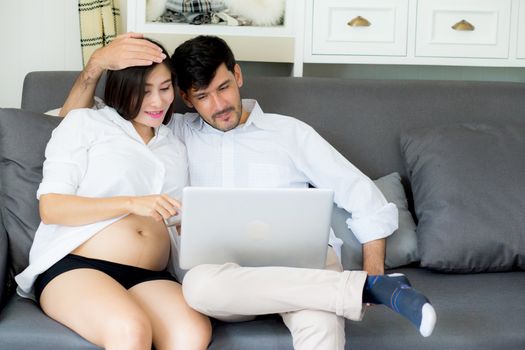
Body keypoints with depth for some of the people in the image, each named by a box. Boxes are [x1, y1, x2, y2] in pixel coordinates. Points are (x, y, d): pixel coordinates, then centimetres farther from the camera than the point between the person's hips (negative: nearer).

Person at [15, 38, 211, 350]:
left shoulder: (175, 148, 25)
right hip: (73, 266, -3)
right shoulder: (85, 123, 9)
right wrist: (132, 204, -13)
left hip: (150, 277, 4)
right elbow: (50, 208, -2)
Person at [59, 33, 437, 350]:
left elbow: (366, 200, 11)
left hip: (300, 257, -2)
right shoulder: (178, 134, 17)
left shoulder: (290, 131, 15)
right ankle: (367, 290, -30)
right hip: (227, 268, 2)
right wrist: (97, 63, -1)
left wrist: (373, 275, -3)